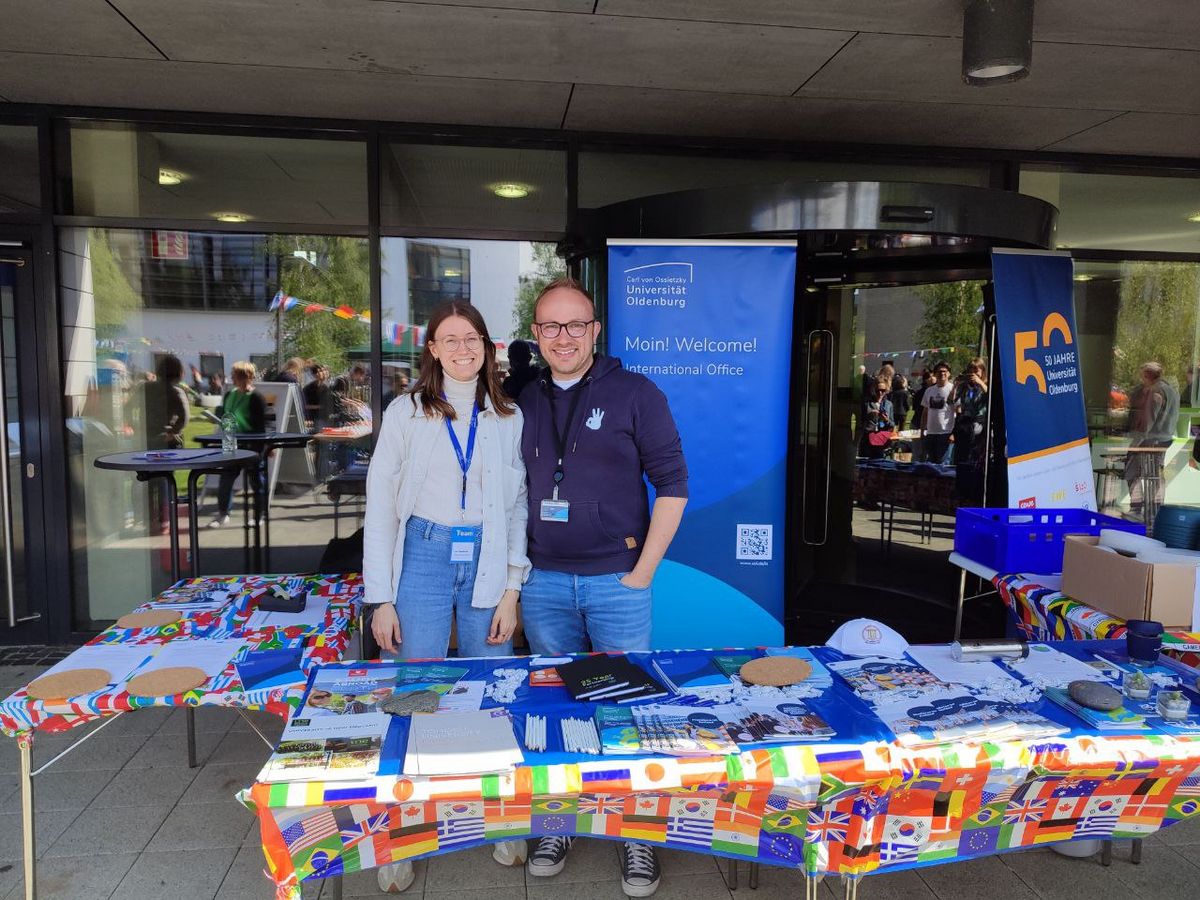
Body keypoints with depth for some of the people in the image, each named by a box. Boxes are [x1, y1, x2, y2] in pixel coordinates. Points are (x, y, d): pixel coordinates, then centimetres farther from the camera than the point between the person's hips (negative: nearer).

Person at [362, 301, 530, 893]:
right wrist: (380, 600, -4)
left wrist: (511, 590, 1)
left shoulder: (508, 418, 5)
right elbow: (380, 508, 0)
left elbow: (516, 507, 7)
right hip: (423, 560, -1)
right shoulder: (406, 413, 0)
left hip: (486, 564, 2)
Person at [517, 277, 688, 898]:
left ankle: (636, 834, 24)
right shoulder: (524, 402, 7)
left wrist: (642, 572, -9)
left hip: (617, 582, -3)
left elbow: (672, 484, -5)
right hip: (543, 584, 4)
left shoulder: (634, 394, -4)